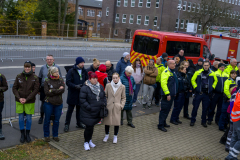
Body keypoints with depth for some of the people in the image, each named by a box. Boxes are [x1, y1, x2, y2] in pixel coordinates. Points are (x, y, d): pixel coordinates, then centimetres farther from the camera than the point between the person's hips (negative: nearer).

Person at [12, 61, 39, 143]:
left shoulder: (35, 77, -4)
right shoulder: (19, 76, -1)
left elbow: (36, 90, -7)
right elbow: (14, 88, 1)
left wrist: (26, 99, -15)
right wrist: (19, 98, -13)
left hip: (30, 101, -1)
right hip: (19, 101, 1)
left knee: (29, 118, 6)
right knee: (21, 118, 6)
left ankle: (27, 134, 24)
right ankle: (22, 134, 23)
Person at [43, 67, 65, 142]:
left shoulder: (61, 80, 1)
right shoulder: (47, 81, -5)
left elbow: (62, 90, -11)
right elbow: (47, 92, -15)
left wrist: (52, 91, -16)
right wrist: (58, 90, -13)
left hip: (58, 103, 2)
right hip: (49, 103, -2)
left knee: (56, 121, 11)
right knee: (47, 120, 9)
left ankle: (55, 135, 27)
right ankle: (46, 135, 26)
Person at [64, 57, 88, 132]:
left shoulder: (84, 71, 6)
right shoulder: (71, 71, -9)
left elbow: (87, 80, 14)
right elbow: (68, 82, -13)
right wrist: (75, 86, -26)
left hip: (81, 93, 5)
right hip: (73, 93, -4)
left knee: (79, 108, 15)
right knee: (70, 109, 3)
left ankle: (79, 123, 29)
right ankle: (67, 124, 15)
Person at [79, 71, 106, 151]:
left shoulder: (100, 86, 6)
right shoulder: (85, 88, -14)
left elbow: (104, 97, 17)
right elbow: (82, 100, -15)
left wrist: (104, 104, 3)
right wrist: (89, 107, -19)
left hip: (97, 112, 5)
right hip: (88, 113, -5)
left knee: (92, 126, 17)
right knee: (89, 127, -4)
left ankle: (90, 140, 35)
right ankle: (86, 142, 16)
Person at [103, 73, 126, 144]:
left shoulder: (122, 87, 0)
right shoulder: (108, 85, -1)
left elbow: (123, 98, 8)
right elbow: (105, 96, 8)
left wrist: (121, 105, -3)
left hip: (117, 107, 0)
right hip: (108, 106, 0)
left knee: (117, 122, 2)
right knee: (107, 121, 6)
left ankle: (115, 136, 22)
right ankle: (106, 135, 29)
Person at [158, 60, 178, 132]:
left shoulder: (173, 72, 16)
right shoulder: (166, 72, -14)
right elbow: (163, 83, -22)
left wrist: (175, 92, 23)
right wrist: (167, 94, -24)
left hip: (172, 94, 9)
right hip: (166, 95, -9)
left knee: (167, 109, 15)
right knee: (164, 109, -5)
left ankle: (163, 123, 27)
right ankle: (160, 125, 2)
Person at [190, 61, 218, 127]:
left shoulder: (212, 73, 3)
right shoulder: (198, 72, -3)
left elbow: (215, 80, 18)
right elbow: (193, 80, 5)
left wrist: (212, 87, 7)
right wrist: (195, 87, -4)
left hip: (207, 94, 2)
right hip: (199, 93, -2)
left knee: (205, 108, 9)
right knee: (195, 107, 2)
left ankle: (203, 122, 22)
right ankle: (192, 121, 15)